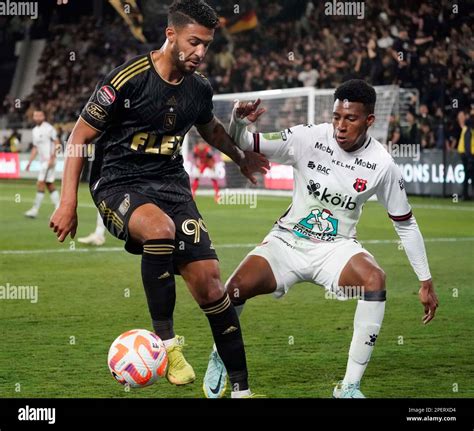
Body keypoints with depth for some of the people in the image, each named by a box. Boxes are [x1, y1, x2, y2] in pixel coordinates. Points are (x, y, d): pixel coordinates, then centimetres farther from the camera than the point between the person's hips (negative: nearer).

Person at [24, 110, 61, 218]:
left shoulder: (48, 128, -11)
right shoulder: (35, 130, 15)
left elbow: (57, 144, -13)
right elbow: (35, 148, 21)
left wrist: (52, 158, -20)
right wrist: (30, 162, 16)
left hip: (49, 160, -9)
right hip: (43, 161, 9)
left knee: (40, 184, -10)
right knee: (49, 185, 7)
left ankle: (35, 210, -8)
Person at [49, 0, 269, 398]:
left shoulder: (200, 88, 4)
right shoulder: (128, 79, -14)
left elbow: (210, 128, 29)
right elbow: (80, 136, -7)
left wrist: (241, 157, 45)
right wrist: (68, 204, -10)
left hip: (171, 183, 5)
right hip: (118, 184, -5)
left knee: (208, 281, -7)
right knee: (161, 228, -39)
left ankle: (241, 389, 3)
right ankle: (165, 342, -24)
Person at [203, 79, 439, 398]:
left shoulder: (382, 164, -11)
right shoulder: (308, 138, -13)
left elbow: (406, 225, 0)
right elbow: (243, 145, -9)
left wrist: (426, 282, 1)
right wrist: (239, 123, -33)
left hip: (336, 248, 0)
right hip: (288, 240, 0)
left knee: (375, 279, -32)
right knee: (237, 288, -25)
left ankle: (350, 388, -23)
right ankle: (220, 356, 10)